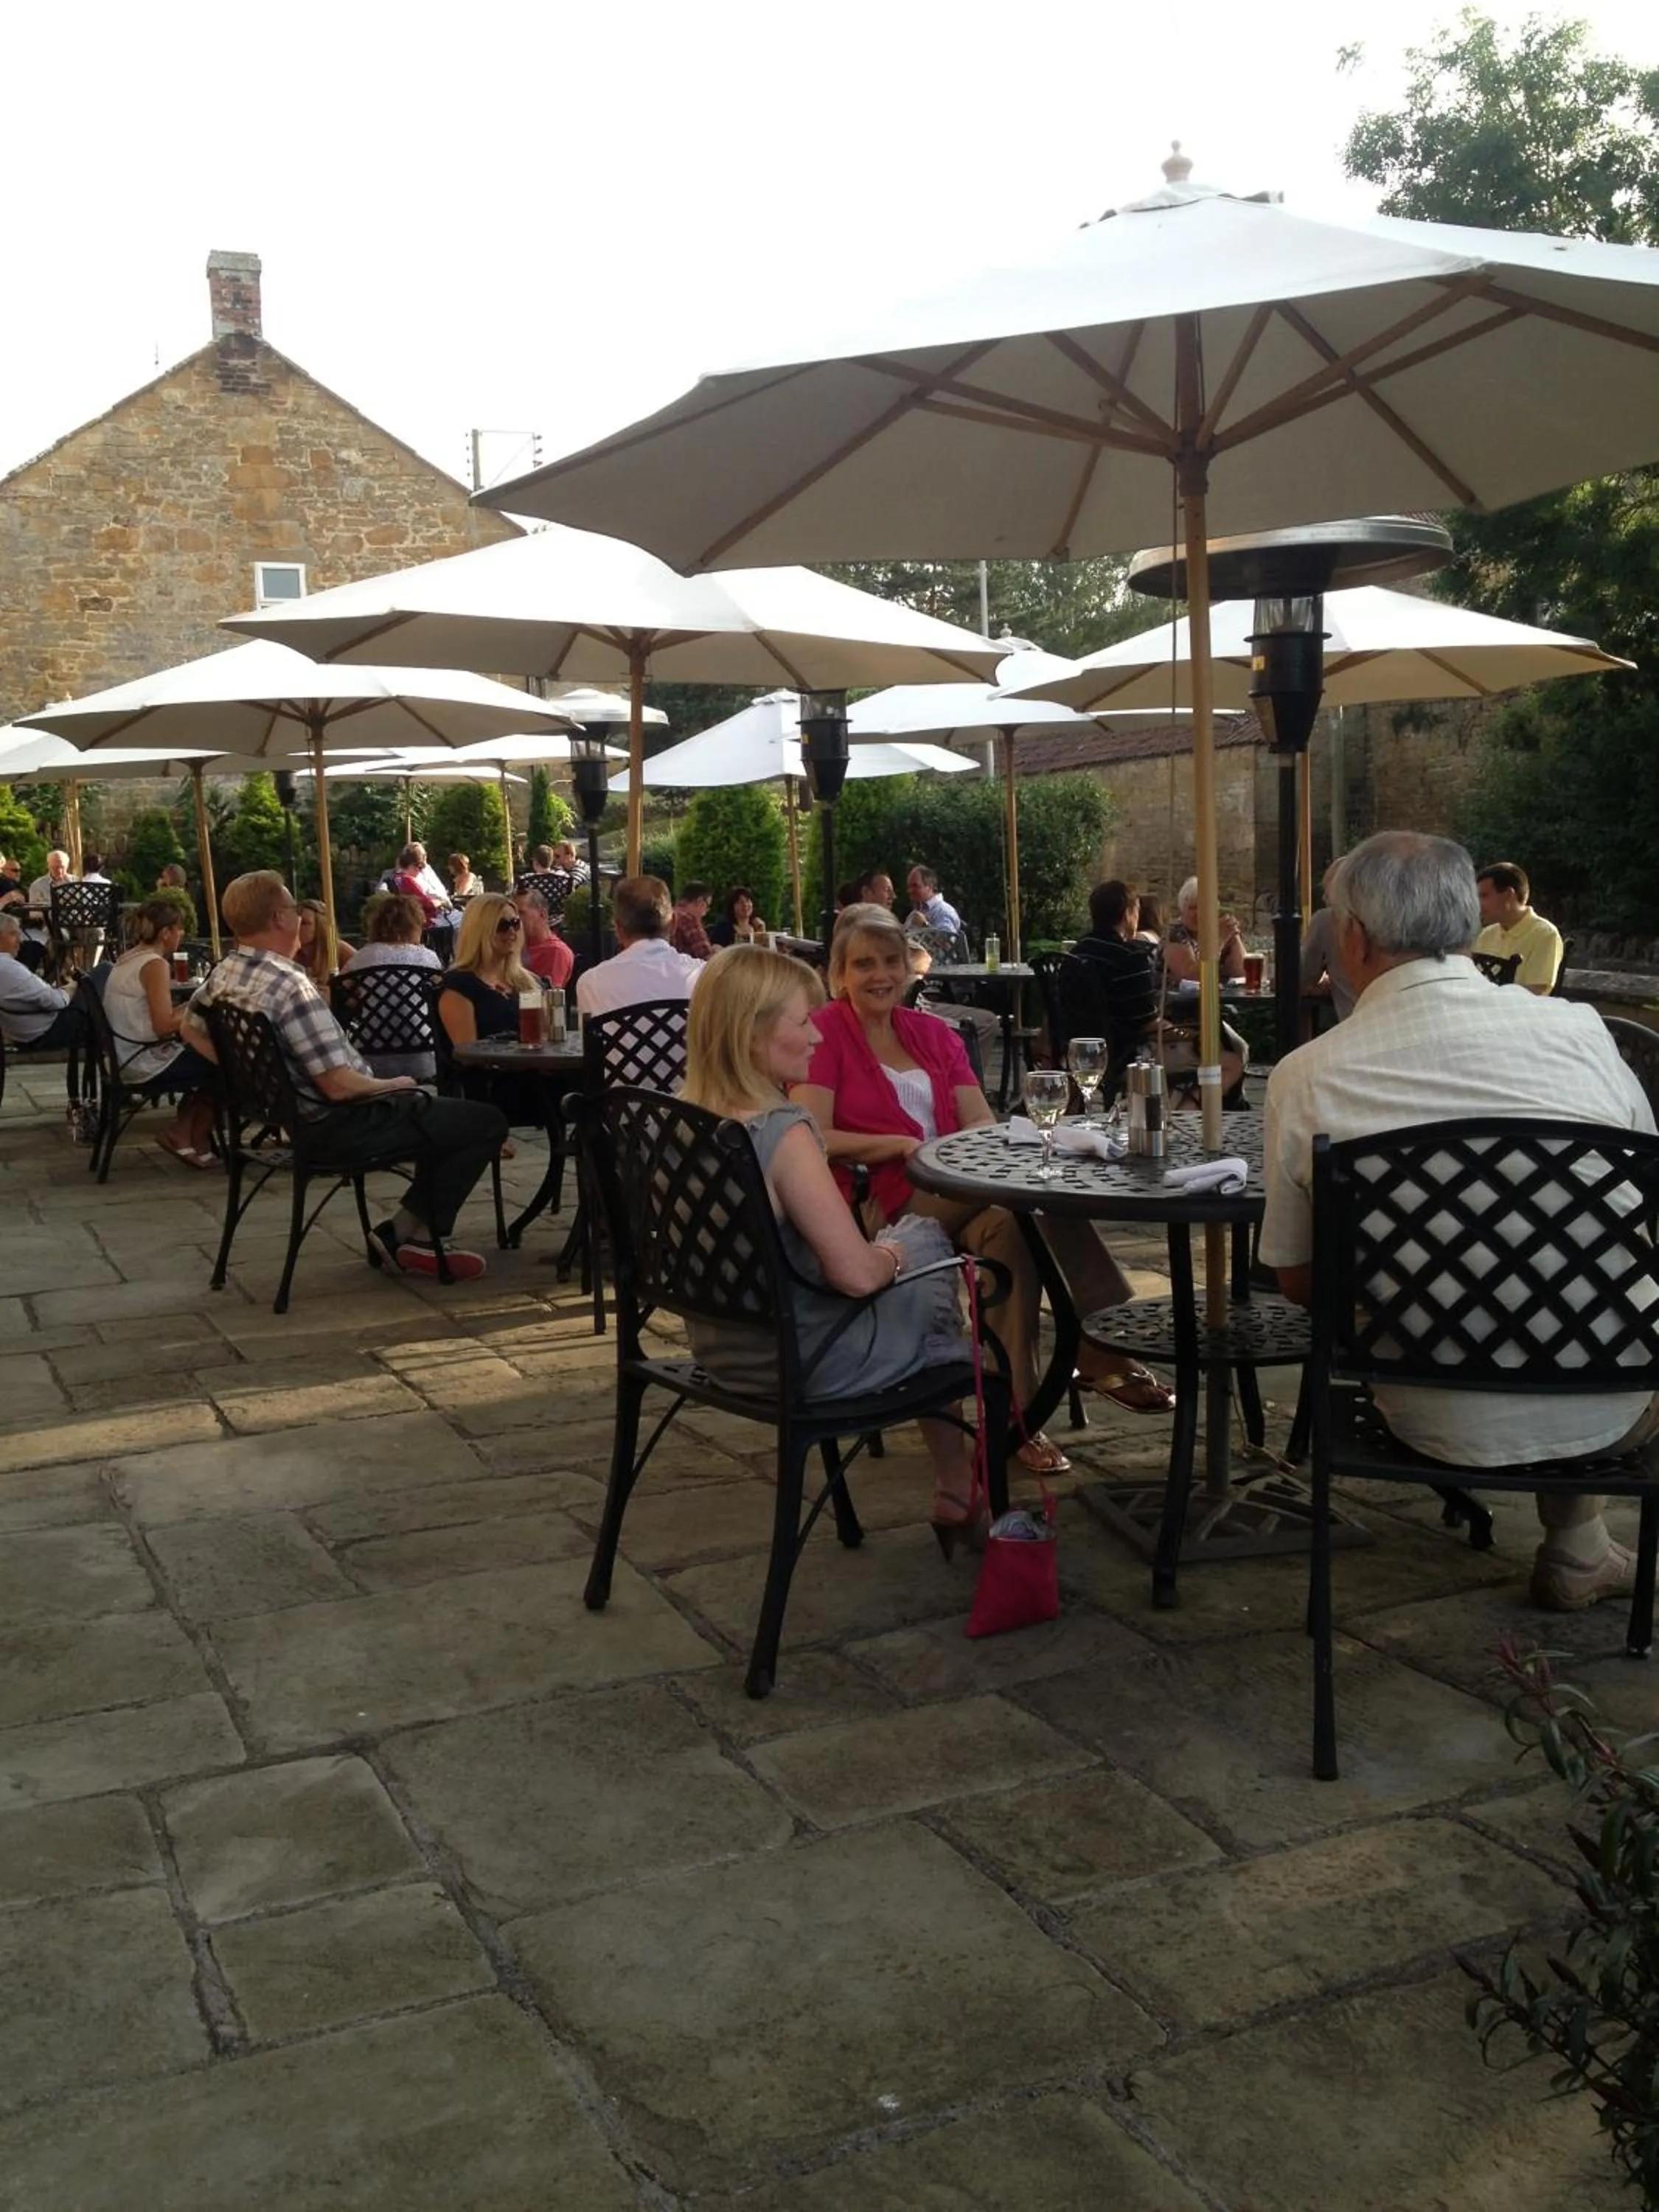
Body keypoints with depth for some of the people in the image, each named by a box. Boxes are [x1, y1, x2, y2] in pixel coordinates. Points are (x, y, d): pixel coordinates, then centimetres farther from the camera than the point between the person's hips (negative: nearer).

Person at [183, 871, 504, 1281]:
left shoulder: (223, 974, 1)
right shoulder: (291, 987, -27)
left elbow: (191, 1028, 22)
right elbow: (339, 1086, -28)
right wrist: (392, 1085, -9)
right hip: (336, 1129, -10)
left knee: (442, 1111, 24)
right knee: (486, 1123, -7)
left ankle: (404, 1230, 19)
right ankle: (421, 1236, 5)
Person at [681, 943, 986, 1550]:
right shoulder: (783, 1132, -26)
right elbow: (856, 1273, -26)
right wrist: (891, 1257, -4)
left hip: (721, 1342, 8)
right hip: (803, 1359, -8)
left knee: (917, 1234, 24)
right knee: (928, 1250, 17)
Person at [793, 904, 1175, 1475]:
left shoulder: (933, 1034, 17)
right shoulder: (822, 1035, -1)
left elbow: (982, 1125, 9)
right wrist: (903, 1145, -17)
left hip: (953, 1196, 5)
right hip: (879, 1206, -5)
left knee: (1012, 1224, -30)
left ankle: (1017, 1409, -24)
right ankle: (1106, 1345, -19)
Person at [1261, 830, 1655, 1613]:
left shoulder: (1305, 1078, -11)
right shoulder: (1578, 1029, -9)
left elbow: (1298, 1282, 1)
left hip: (1443, 1425, 0)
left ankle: (1577, 1551, 37)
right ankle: (1576, 1549, 38)